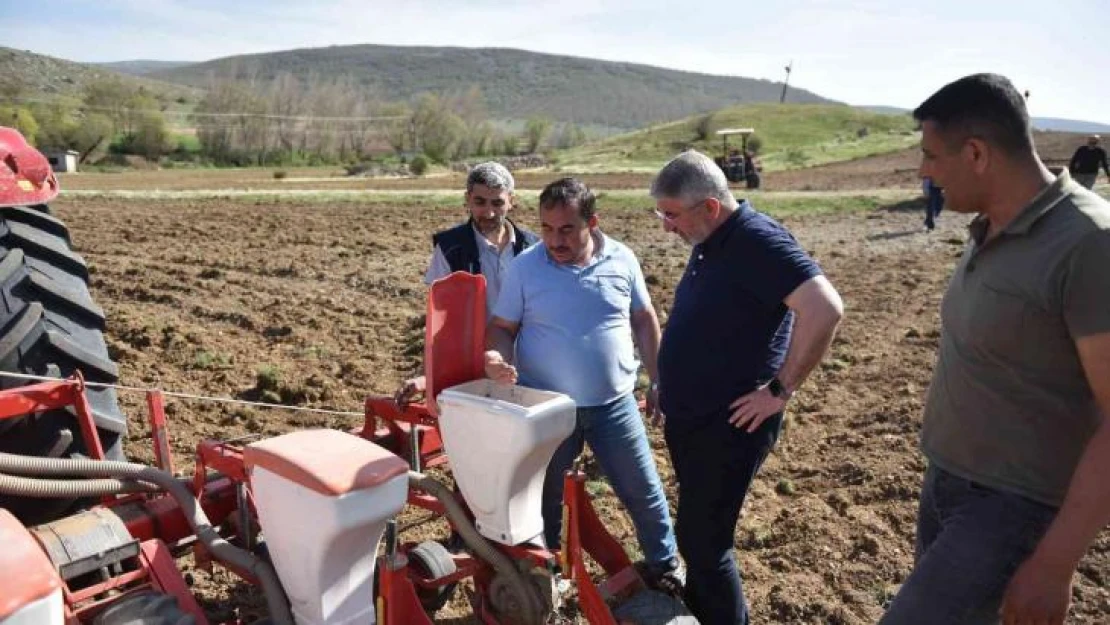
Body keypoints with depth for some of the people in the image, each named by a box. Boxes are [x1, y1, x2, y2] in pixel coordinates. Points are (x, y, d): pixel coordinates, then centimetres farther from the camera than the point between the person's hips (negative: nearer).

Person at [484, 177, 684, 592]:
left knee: (644, 492, 11)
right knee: (542, 496, 16)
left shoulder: (622, 259, -4)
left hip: (614, 405, 1)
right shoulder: (524, 266, -8)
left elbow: (644, 321, 6)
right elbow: (502, 327, -2)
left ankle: (665, 567, 35)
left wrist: (658, 381, 5)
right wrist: (499, 358, -24)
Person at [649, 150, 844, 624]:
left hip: (729, 426, -9)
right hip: (687, 418, 9)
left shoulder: (757, 241, -20)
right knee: (697, 533, 21)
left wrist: (780, 388, -24)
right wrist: (670, 386, 16)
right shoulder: (710, 243, 8)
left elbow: (825, 310, -30)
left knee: (702, 540, 1)